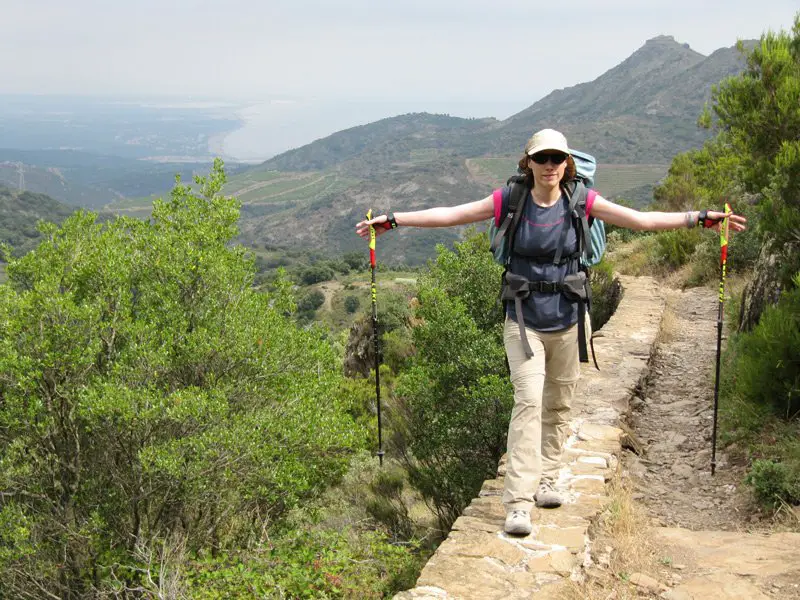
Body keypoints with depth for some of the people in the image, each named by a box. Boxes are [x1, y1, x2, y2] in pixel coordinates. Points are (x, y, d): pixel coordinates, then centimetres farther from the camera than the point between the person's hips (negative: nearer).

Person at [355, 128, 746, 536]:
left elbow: (641, 220, -2)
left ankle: (545, 481, 29)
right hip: (523, 322, -2)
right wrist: (391, 220, -4)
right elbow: (449, 215, -1)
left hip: (566, 322, 2)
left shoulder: (582, 203, -2)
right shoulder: (510, 201, -4)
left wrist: (701, 218, -8)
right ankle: (518, 502, -12)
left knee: (559, 405, 11)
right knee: (529, 401, -13)